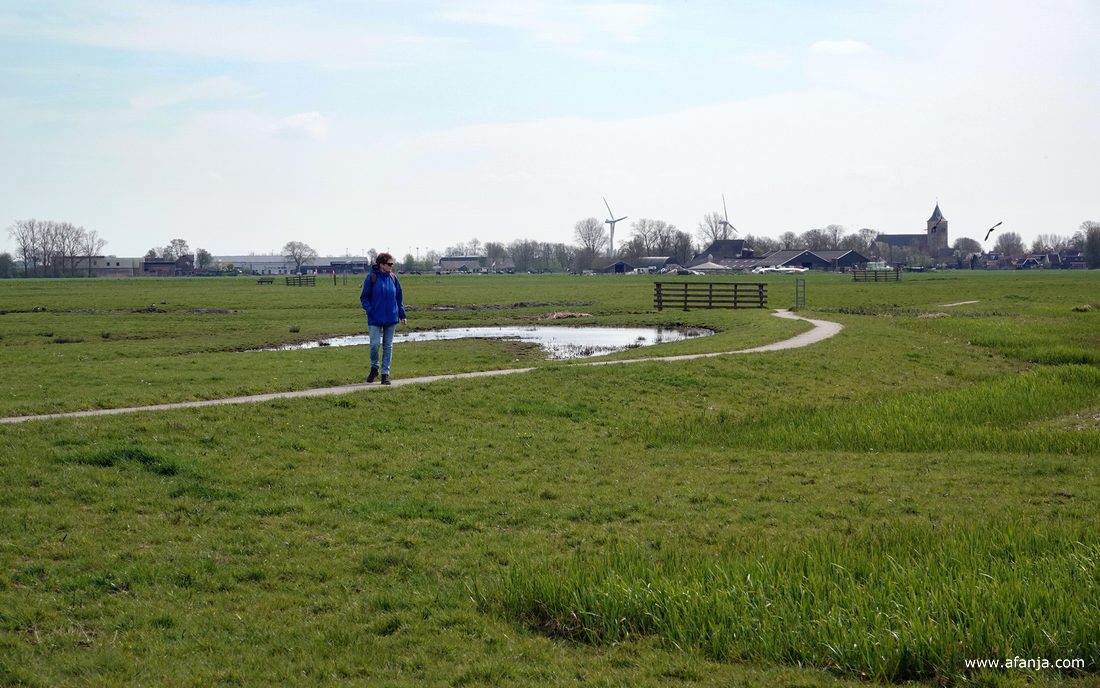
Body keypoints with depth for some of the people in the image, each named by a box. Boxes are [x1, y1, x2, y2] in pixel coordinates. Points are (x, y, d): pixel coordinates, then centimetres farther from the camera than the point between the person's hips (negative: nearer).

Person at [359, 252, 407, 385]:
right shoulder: (372, 278, -6)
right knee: (374, 344, -8)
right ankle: (374, 368, 17)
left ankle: (385, 373, 12)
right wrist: (370, 310, -14)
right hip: (375, 319, -3)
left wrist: (402, 315, 9)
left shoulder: (393, 278, 5)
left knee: (388, 346, 6)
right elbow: (364, 297, -1)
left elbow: (399, 297, 12)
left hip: (391, 318, 3)